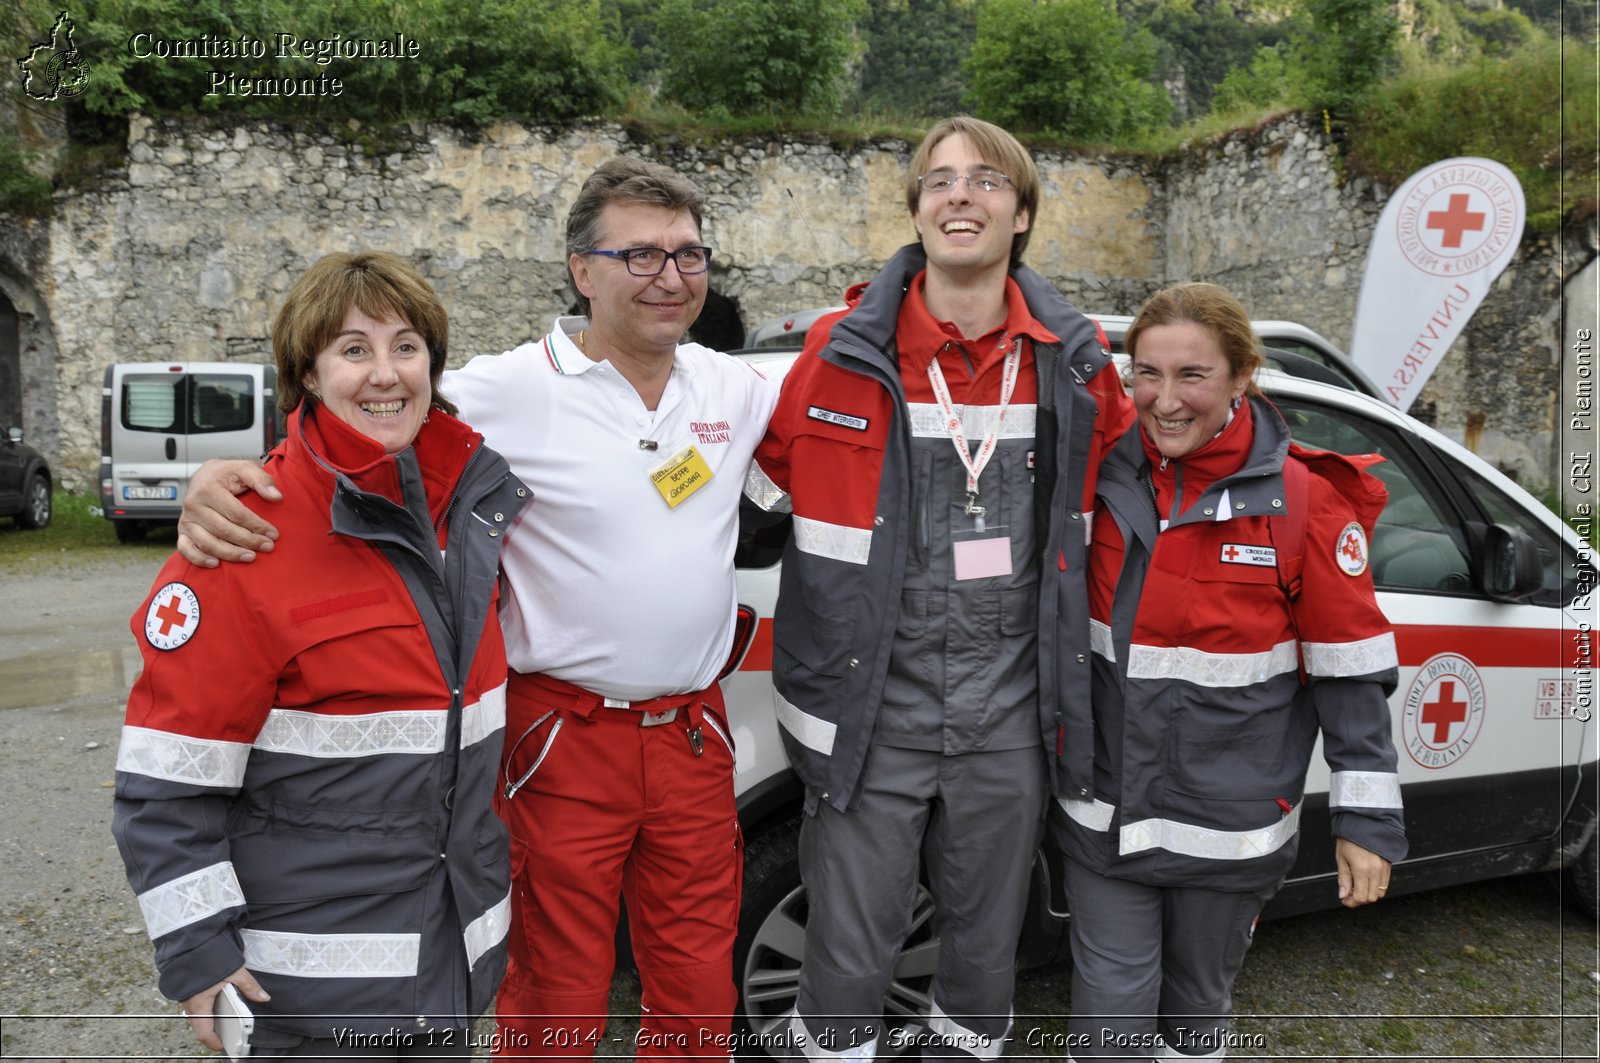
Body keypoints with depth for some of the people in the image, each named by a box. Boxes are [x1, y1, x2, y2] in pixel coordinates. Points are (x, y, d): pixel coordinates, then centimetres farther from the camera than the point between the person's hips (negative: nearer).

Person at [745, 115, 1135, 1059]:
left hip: (1009, 708, 3)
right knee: (849, 960, 7)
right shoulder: (844, 351, -7)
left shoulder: (1076, 362, 1)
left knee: (987, 950, 19)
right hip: (873, 706, -2)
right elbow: (768, 476, 8)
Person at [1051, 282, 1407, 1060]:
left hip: (1228, 828, -2)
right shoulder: (1107, 477, -3)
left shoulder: (1306, 502, -13)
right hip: (1104, 813, 2)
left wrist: (1368, 818, -7)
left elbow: (1352, 674, -8)